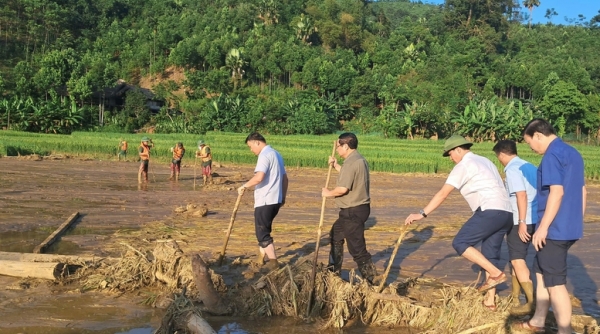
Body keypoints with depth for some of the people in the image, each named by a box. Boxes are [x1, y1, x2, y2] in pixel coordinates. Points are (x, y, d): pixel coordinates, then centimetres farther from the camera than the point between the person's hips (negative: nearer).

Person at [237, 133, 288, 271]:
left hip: (265, 200, -10)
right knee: (264, 229, 20)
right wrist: (283, 197, 26)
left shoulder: (265, 155, -14)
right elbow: (285, 178, 21)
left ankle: (273, 262, -5)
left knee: (262, 232, -3)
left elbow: (259, 177, -29)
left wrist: (244, 186, -17)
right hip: (275, 199, 10)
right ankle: (261, 258, 27)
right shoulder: (276, 154, 17)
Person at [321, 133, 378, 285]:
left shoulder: (351, 162, -21)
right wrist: (336, 166, 24)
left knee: (357, 247, -6)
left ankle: (371, 280, 0)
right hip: (358, 208, 11)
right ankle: (334, 270, 37)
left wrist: (328, 193, -9)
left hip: (353, 211, -11)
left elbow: (343, 188, -26)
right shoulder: (359, 159, 12)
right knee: (336, 235, 26)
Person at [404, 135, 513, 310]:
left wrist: (422, 214, -10)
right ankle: (490, 300, 14)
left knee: (460, 243, -7)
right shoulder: (485, 161, 25)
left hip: (491, 211, -10)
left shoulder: (463, 165, -2)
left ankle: (495, 273, -9)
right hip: (506, 213, 10)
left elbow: (443, 193, -9)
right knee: (489, 255, 13)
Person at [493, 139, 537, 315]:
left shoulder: (512, 169, -11)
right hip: (533, 219, 9)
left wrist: (521, 222, -22)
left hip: (520, 221, -9)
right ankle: (515, 299, 25)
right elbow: (534, 193, 15)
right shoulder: (529, 167, 14)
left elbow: (521, 195, -21)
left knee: (517, 260, -7)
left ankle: (532, 301, -11)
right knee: (516, 258, 17)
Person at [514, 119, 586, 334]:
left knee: (555, 283, -2)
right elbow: (582, 191, 19)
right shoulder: (573, 153, 14)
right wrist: (578, 221, 25)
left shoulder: (552, 155, -15)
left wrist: (542, 227, -21)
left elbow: (557, 192, -23)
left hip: (555, 229, -10)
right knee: (541, 272, 21)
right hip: (569, 228, 10)